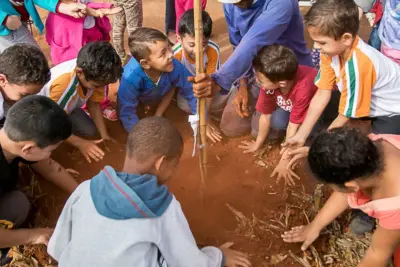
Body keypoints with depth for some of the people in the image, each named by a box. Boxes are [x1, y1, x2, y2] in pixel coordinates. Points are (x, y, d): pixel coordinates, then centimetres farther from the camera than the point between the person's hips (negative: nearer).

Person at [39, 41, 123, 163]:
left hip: (67, 107, 5)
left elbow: (93, 103, -10)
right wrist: (80, 143, -30)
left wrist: (105, 135, -15)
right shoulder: (62, 85, -44)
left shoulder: (95, 74, -27)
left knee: (91, 130, -1)